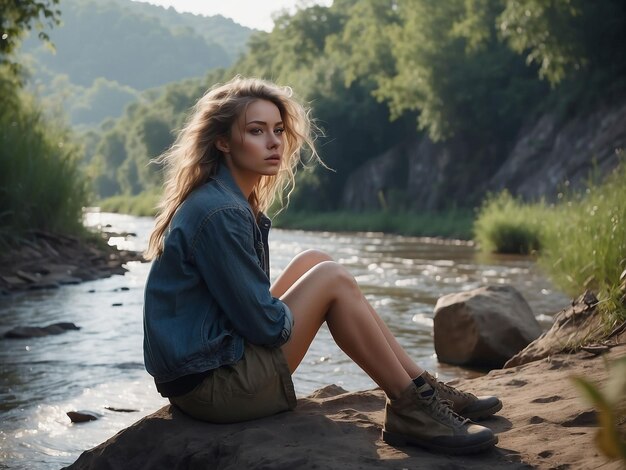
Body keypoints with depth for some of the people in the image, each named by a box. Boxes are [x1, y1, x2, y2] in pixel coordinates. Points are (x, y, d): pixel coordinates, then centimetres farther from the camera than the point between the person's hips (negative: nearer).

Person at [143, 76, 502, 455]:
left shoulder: (232, 200, 11)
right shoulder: (219, 212, -20)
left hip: (214, 361, 10)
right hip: (213, 385, -10)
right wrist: (298, 316, 0)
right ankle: (410, 410, -3)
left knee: (315, 263, 10)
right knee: (332, 280, -10)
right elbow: (264, 323, -19)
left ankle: (422, 387, 7)